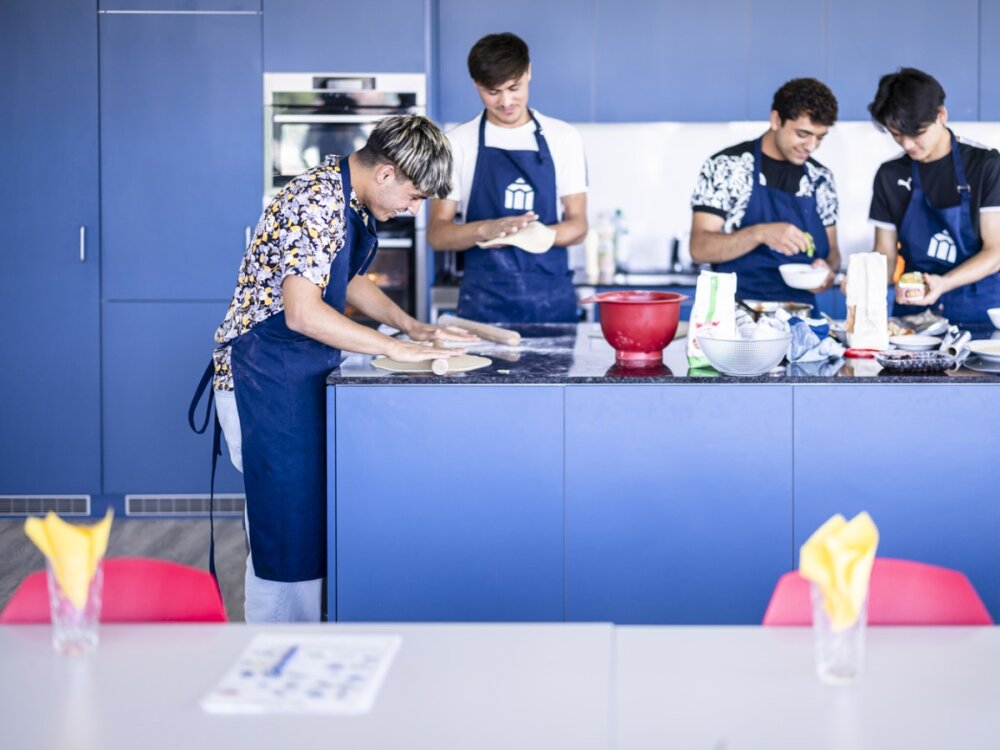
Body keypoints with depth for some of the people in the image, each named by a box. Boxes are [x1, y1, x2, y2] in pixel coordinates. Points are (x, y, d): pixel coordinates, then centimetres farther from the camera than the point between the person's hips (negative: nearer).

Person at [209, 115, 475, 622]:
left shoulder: (350, 198, 8)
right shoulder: (318, 202, -23)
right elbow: (302, 312, -29)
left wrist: (412, 326, 12)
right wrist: (395, 349, -24)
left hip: (302, 374, 10)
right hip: (264, 379, -10)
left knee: (315, 520, 14)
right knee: (287, 530, -5)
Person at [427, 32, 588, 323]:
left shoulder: (563, 138, 6)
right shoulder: (457, 143, 3)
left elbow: (577, 224, 5)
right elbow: (437, 234, 0)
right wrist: (486, 230, -21)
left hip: (552, 301, 1)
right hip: (483, 304, -1)